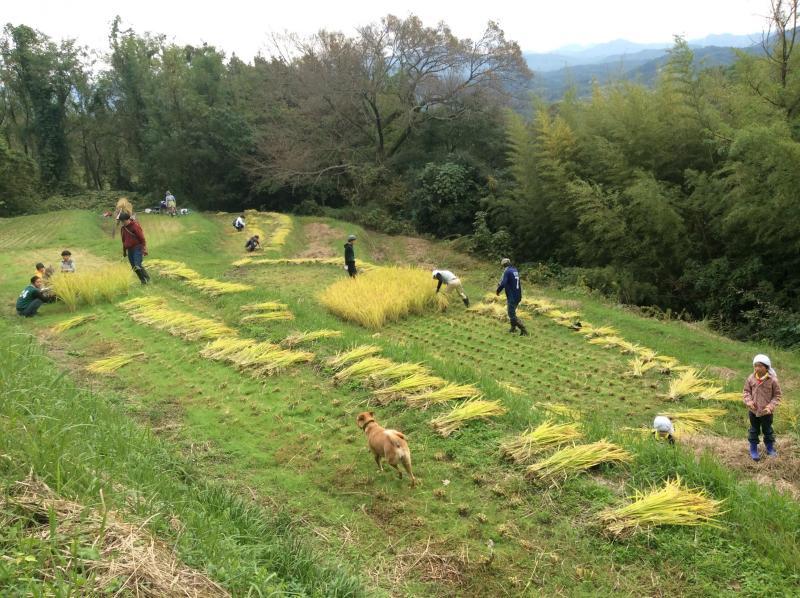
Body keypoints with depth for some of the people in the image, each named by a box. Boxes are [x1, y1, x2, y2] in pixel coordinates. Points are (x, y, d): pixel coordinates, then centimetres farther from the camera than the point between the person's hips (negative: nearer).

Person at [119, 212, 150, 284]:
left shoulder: (135, 226, -12)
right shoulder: (123, 228, 10)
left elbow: (142, 238, -12)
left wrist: (144, 249, -15)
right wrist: (124, 251, 24)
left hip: (137, 248, -7)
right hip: (130, 249, 7)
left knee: (138, 265, -18)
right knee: (134, 267, 5)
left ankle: (147, 278, -1)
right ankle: (143, 281, 14)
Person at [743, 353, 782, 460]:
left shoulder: (772, 380, -16)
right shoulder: (751, 378, -9)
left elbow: (777, 395, -7)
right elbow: (746, 391, 1)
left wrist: (771, 406, -18)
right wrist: (749, 401, -16)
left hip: (766, 411, -2)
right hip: (753, 410, 2)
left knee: (768, 430, 16)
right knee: (754, 430, 14)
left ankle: (770, 448, 36)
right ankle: (753, 449, 27)